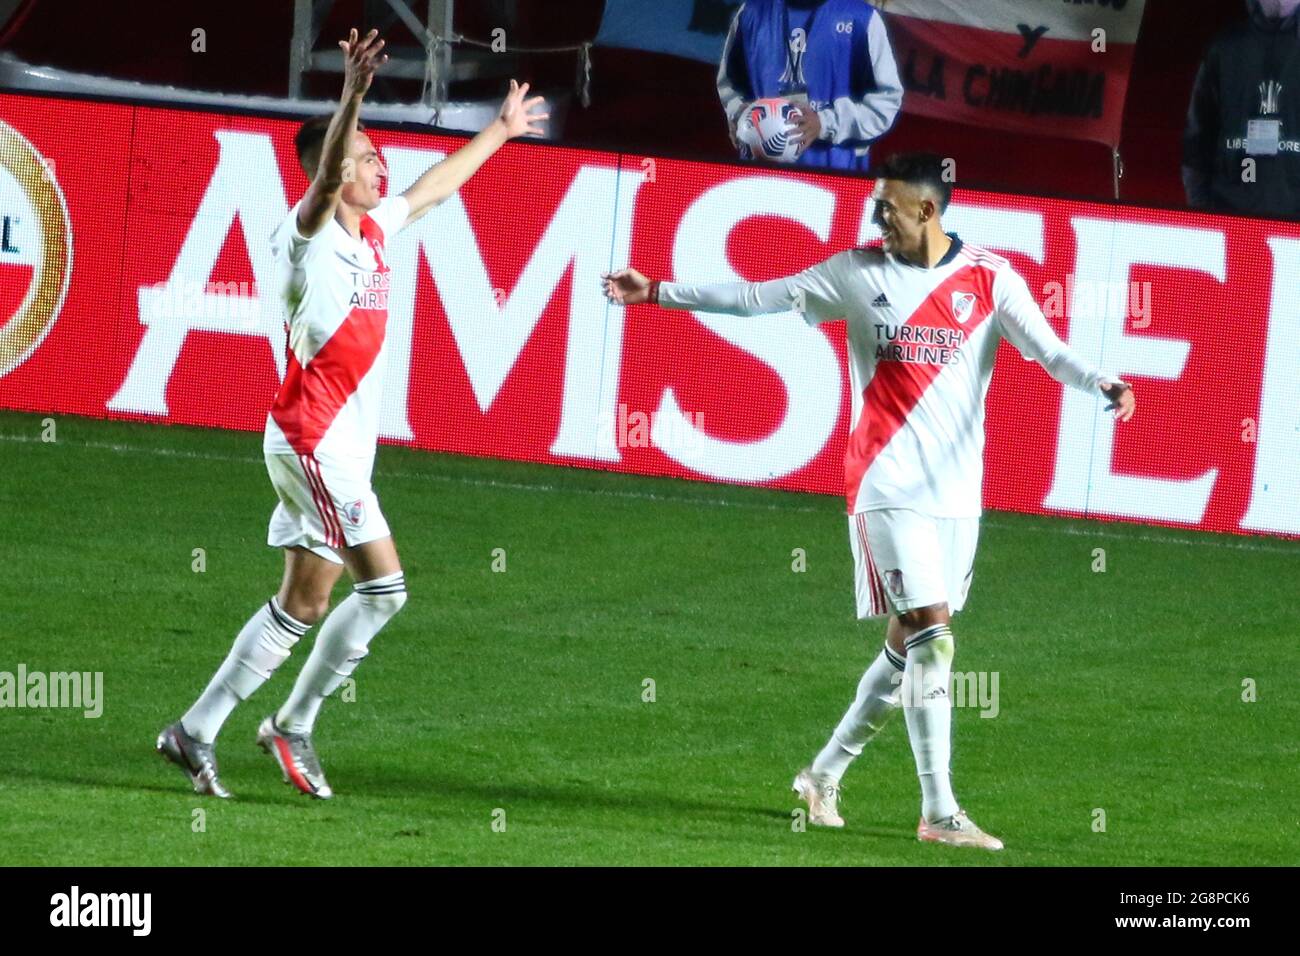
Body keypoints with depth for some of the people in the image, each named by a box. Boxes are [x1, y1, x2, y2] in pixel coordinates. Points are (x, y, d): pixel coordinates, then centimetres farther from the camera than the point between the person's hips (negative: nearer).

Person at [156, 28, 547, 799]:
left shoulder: (370, 231, 13)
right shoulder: (312, 234, -11)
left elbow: (434, 188, 30)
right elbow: (325, 174, -32)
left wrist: (500, 130, 39)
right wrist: (353, 96, -47)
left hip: (341, 445, 9)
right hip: (315, 439, -9)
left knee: (303, 606, 7)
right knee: (384, 585, -10)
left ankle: (198, 731, 10)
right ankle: (295, 725, 1)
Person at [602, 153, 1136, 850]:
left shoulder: (988, 279, 1)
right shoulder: (858, 273, 2)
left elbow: (1047, 347, -9)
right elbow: (758, 297, 9)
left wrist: (1101, 384, -29)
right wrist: (657, 292, 8)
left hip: (957, 496, 3)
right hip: (888, 488, -3)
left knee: (908, 648, 10)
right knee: (930, 638, -12)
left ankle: (824, 774, 28)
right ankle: (939, 812, -9)